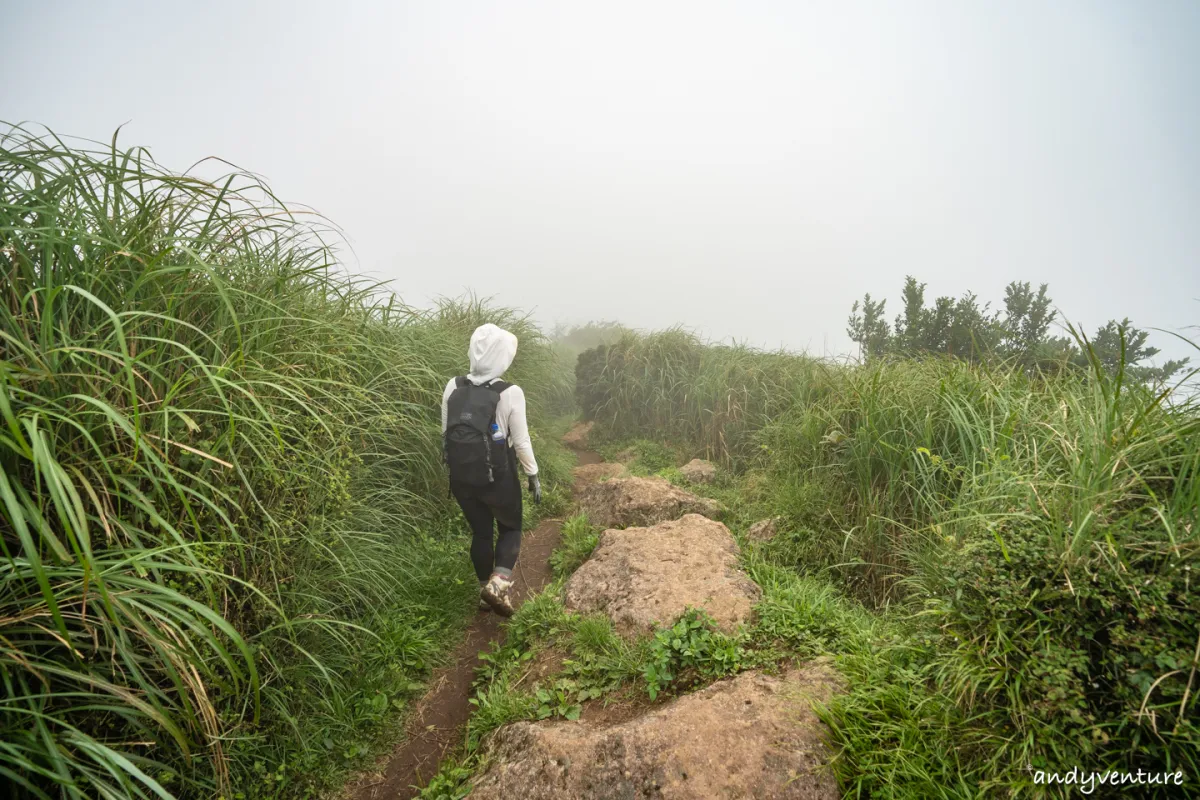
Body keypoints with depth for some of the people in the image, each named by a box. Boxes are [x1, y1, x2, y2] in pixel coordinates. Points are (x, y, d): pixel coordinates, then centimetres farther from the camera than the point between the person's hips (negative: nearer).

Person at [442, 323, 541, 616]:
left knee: (480, 532, 22)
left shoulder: (453, 387, -4)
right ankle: (498, 583, 0)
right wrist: (533, 476, 3)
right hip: (498, 477, -4)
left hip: (461, 477, 4)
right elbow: (521, 443, -11)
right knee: (511, 528, 19)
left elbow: (446, 434, 4)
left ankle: (485, 590, 33)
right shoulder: (510, 393, -17)